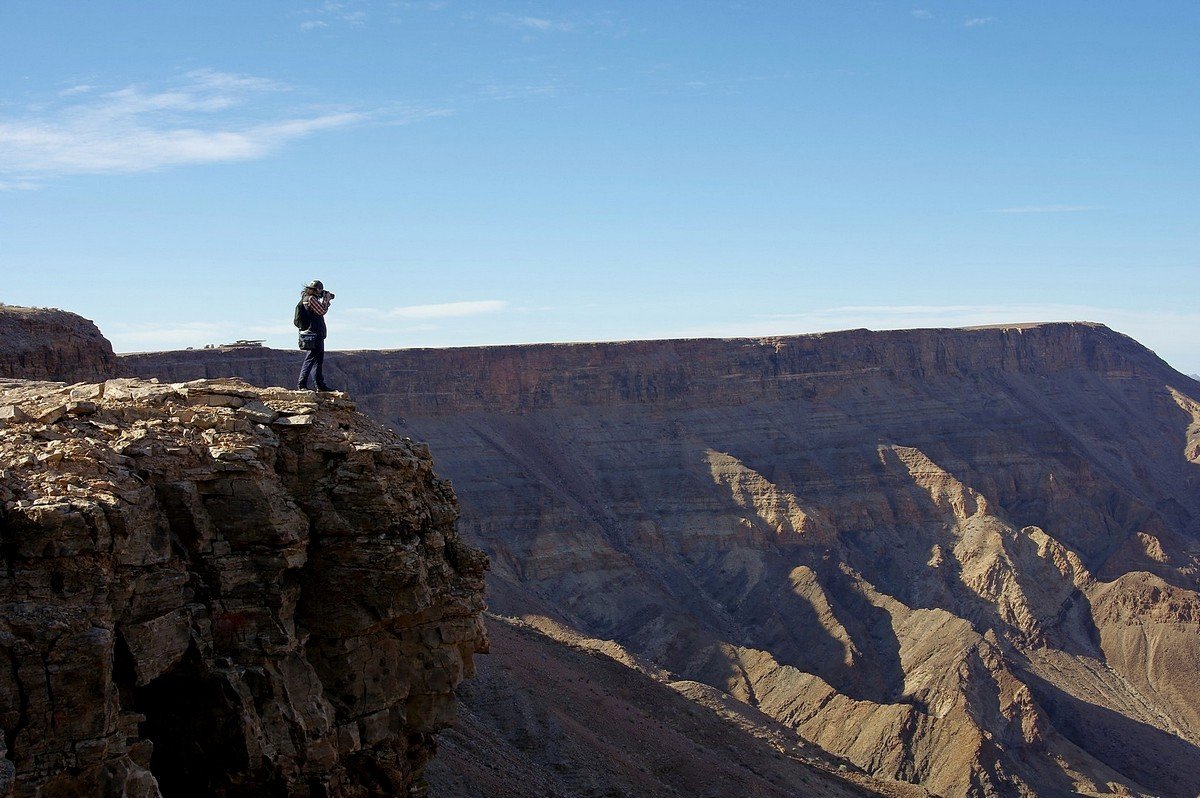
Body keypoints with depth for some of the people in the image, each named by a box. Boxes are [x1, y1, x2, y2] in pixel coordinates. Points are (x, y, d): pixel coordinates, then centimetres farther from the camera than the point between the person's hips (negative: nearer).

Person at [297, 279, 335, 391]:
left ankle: (320, 384, 18)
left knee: (319, 359, 14)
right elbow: (322, 311, -16)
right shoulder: (311, 299, -14)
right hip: (315, 334, -11)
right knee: (311, 359, -11)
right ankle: (301, 384, -13)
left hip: (317, 334, 11)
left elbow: (321, 311, 25)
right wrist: (326, 299, -3)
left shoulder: (307, 298, 18)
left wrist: (326, 300, 15)